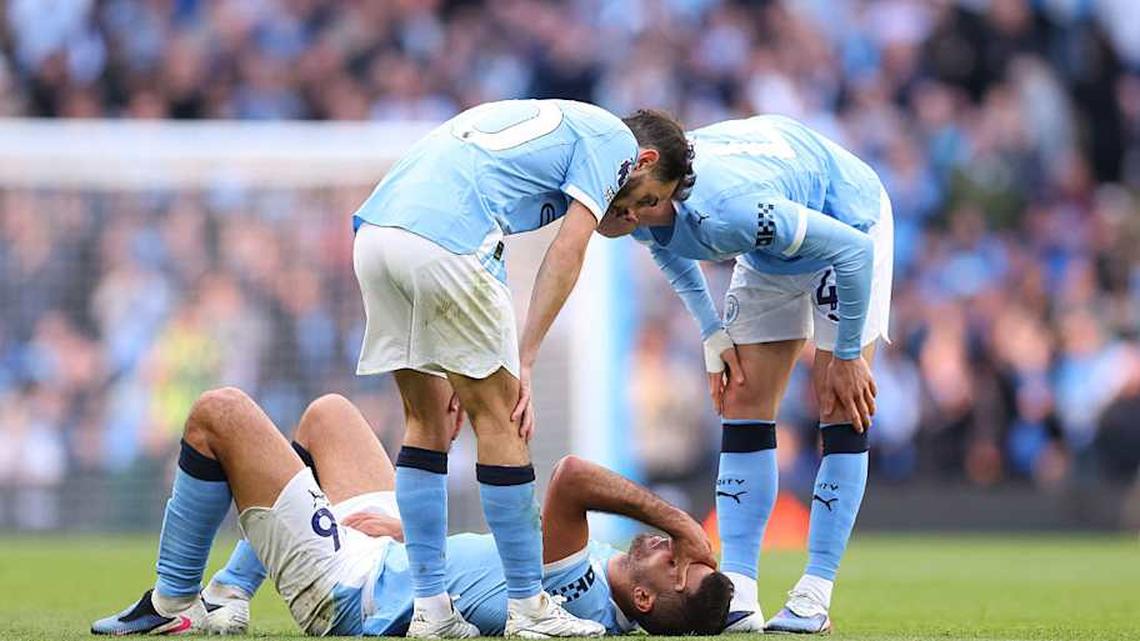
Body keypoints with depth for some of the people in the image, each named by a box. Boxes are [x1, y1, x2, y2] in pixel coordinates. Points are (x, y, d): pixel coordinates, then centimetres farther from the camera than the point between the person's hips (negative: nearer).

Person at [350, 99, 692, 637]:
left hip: (372, 229, 8)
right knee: (499, 420, 2)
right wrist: (523, 364, 0)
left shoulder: (542, 121, 35)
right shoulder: (614, 138, 12)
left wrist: (464, 371, 24)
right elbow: (566, 254, 0)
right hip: (442, 244, -8)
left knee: (427, 420, 17)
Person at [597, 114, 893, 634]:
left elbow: (853, 249, -33)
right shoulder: (646, 219, -20)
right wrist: (713, 336, 1)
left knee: (841, 411, -13)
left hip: (848, 228, -7)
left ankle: (814, 597, -11)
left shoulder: (725, 210, -44)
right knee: (743, 406, -2)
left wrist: (846, 356, -22)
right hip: (769, 256, 7)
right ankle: (737, 596, -5)